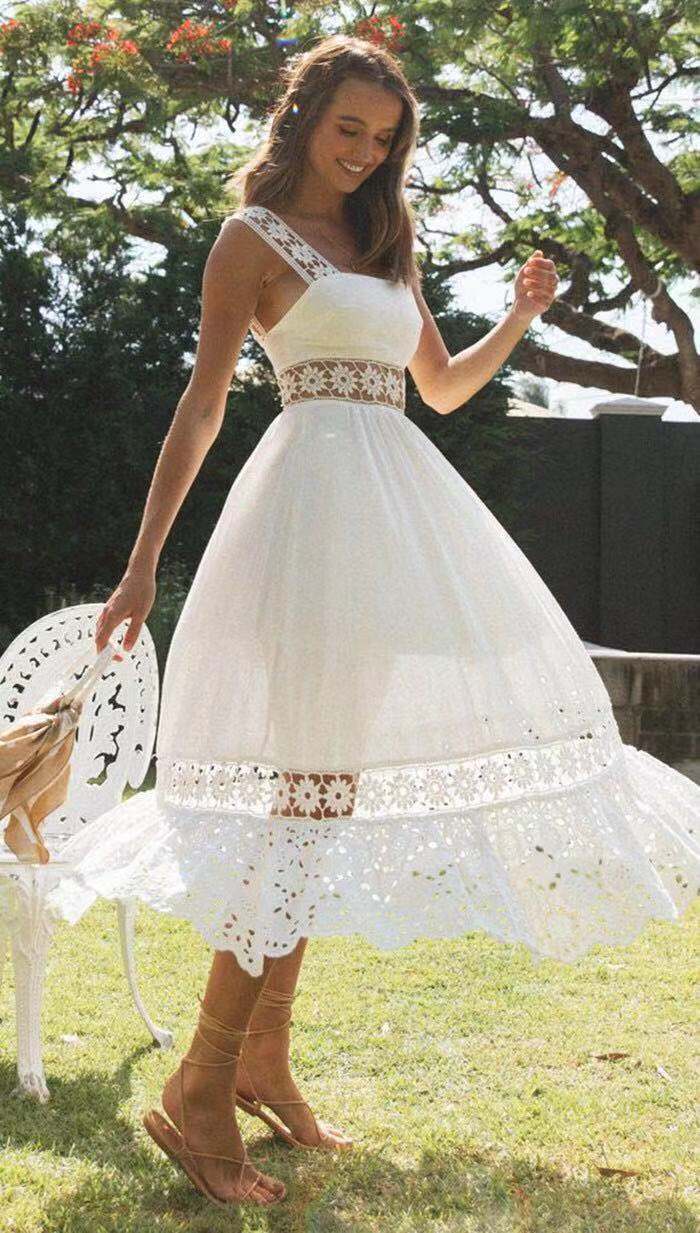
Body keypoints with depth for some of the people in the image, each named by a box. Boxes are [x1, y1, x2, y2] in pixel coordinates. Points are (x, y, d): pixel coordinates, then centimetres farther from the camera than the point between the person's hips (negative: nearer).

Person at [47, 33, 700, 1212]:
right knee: (314, 772, -15)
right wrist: (143, 564, -9)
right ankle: (200, 1090, -9)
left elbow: (443, 385, 28)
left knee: (323, 783, 7)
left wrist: (519, 319, 10)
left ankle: (264, 1055, 16)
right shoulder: (254, 238, 1)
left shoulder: (387, 245, 21)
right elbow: (202, 405, -4)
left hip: (401, 510, 8)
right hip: (318, 498, -8)